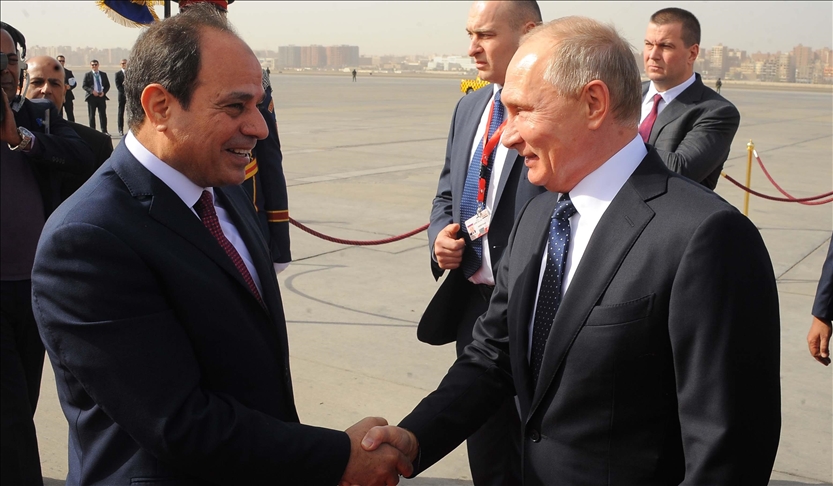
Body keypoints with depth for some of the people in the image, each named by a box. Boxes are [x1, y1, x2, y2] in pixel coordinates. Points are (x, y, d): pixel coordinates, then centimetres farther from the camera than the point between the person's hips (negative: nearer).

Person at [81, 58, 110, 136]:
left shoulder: (103, 74, 10)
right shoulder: (87, 75, 3)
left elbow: (107, 85, 11)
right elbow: (84, 86, -2)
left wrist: (104, 92, -7)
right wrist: (92, 91, -16)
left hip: (101, 96, 2)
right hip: (92, 97, -2)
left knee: (103, 114, 0)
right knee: (92, 115, 1)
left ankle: (104, 131, 5)